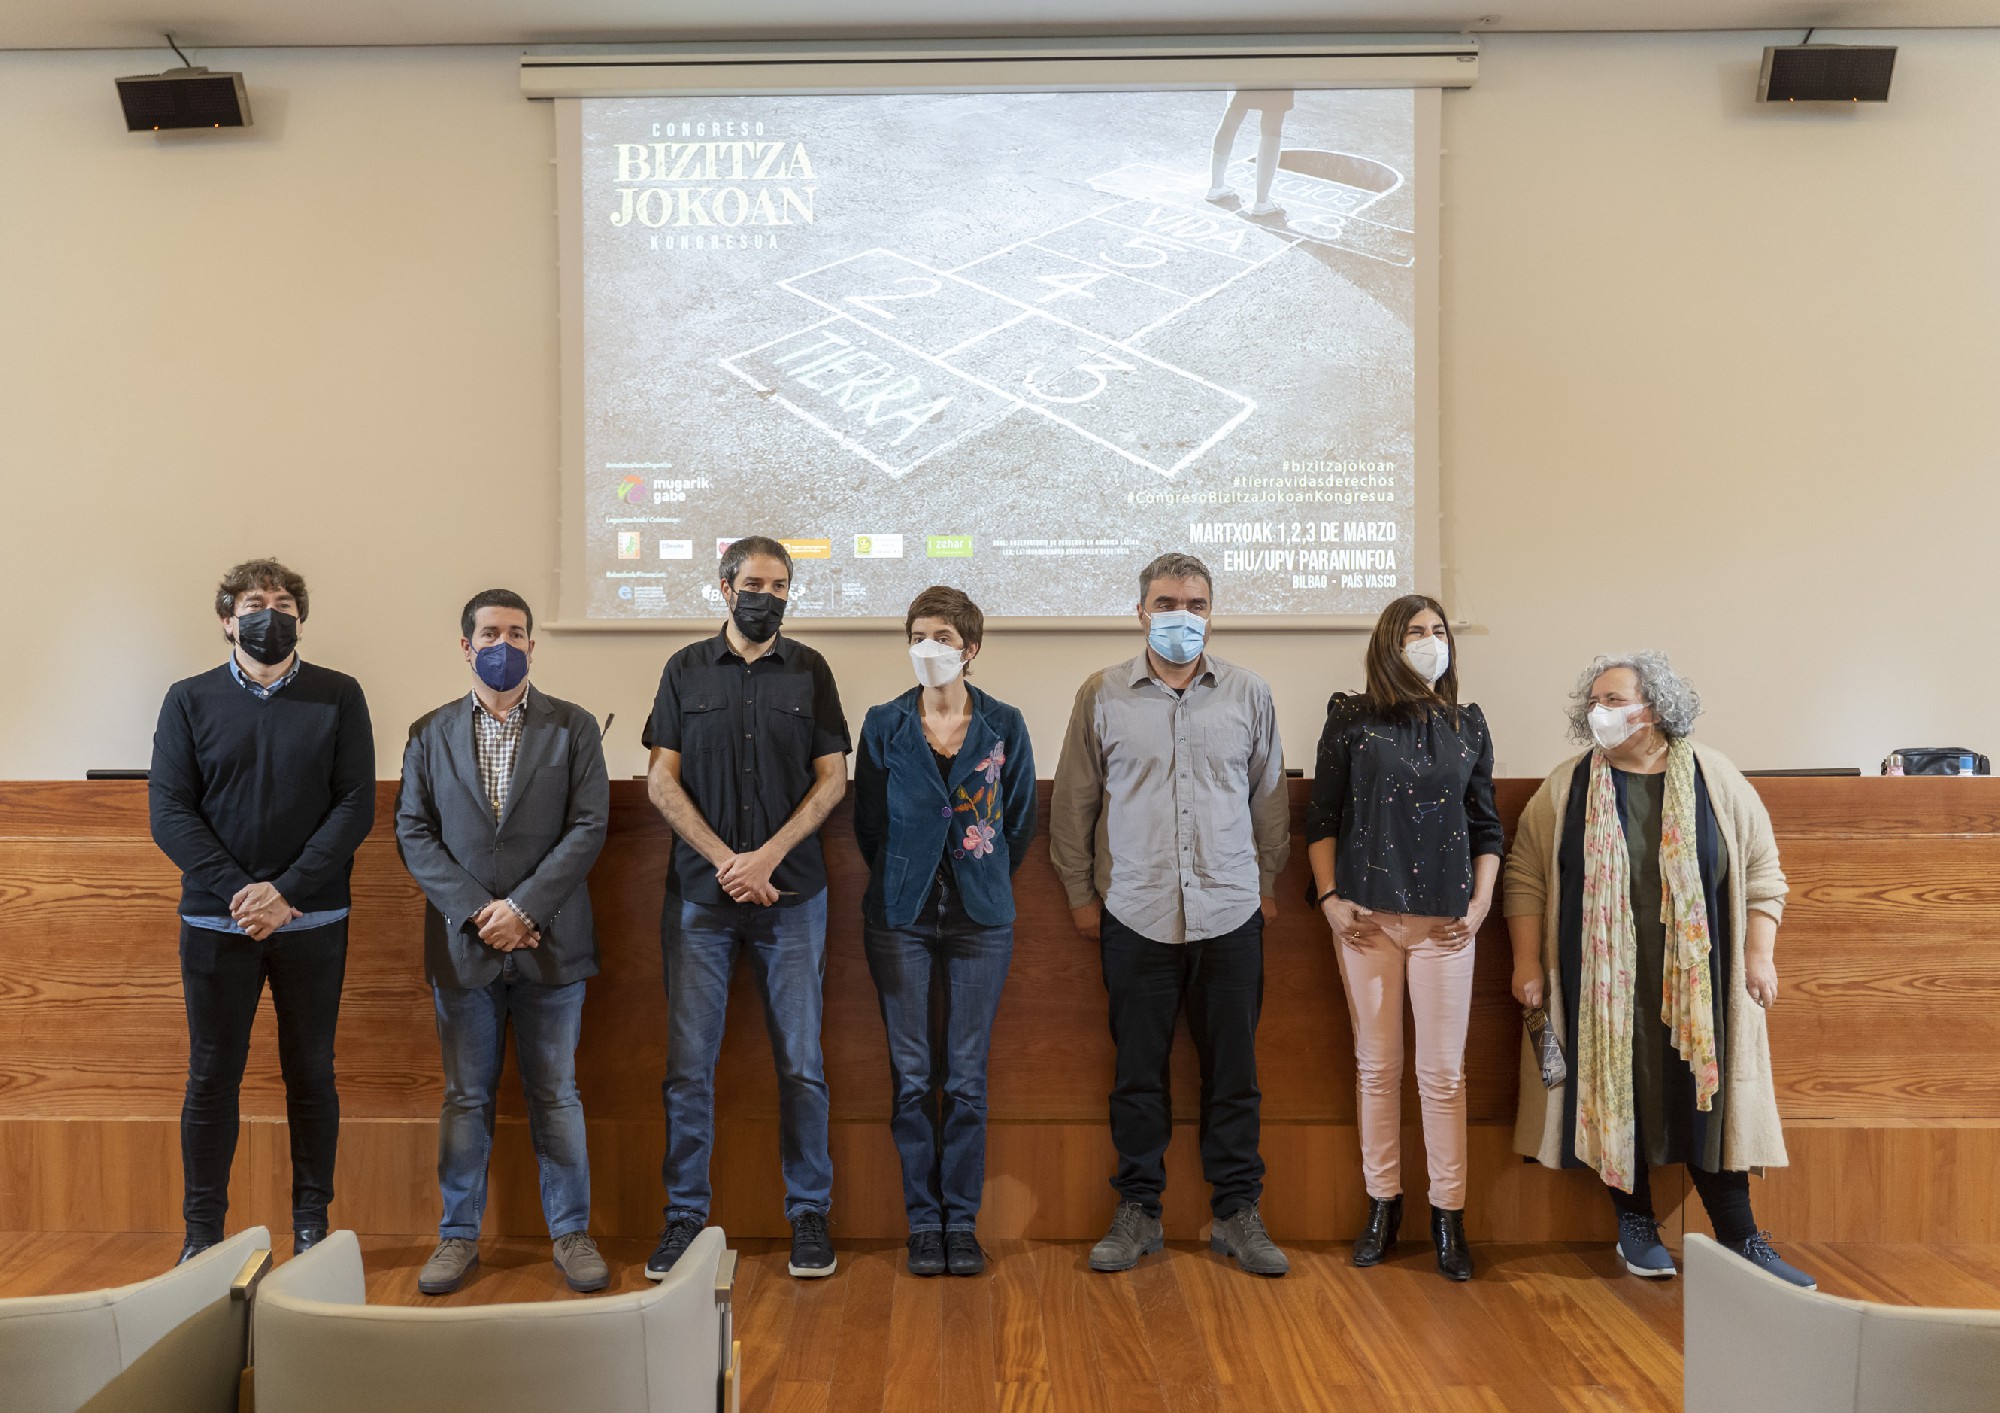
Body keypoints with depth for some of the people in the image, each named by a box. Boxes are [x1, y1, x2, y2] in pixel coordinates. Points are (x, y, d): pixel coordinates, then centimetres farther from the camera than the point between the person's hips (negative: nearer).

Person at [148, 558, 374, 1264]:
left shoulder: (338, 697, 3)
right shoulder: (189, 700, 5)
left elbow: (355, 806, -3)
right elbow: (169, 810, -2)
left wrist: (287, 891, -14)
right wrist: (237, 890, -14)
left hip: (312, 921, 0)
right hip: (216, 919, 1)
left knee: (311, 1074, 7)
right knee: (212, 1076, 6)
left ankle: (312, 1226, 19)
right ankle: (203, 1233, 18)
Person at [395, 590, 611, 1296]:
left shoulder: (573, 727, 3)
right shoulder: (429, 734, 8)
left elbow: (588, 828, -5)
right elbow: (414, 834, 2)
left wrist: (521, 907, -13)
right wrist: (476, 912, -10)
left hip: (548, 941, -1)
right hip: (463, 943, 1)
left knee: (555, 1096, 6)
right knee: (466, 1098, 10)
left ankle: (572, 1233, 18)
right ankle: (459, 1236, 23)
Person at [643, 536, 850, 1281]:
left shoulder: (809, 671, 7)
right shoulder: (686, 669, 7)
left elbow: (832, 778, 3)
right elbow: (661, 781, 2)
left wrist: (768, 856, -9)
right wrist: (725, 860, -8)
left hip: (791, 895, 0)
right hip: (700, 896, 0)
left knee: (801, 1064, 3)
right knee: (688, 1065, 2)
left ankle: (809, 1216, 16)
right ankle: (685, 1217, 16)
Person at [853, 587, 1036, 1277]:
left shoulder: (1004, 726, 2)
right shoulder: (884, 725, 2)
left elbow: (1020, 821, 10)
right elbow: (868, 821, 9)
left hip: (980, 916, 0)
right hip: (901, 917, 0)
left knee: (967, 1077, 2)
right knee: (913, 1076, 3)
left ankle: (962, 1221, 14)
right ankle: (922, 1220, 15)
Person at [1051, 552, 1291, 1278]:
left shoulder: (1248, 693, 5)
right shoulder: (1102, 695, 1)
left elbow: (1269, 797, 13)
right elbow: (1074, 801, 6)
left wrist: (1266, 884, 12)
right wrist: (1079, 891, 5)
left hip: (1230, 913, 1)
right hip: (1135, 913, -1)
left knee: (1233, 1071, 8)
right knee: (1138, 1069, 7)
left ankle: (1237, 1212, 21)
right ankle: (1138, 1211, 21)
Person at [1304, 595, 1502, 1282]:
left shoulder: (1468, 726, 10)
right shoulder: (1352, 719, 3)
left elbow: (1487, 827, 13)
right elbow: (1322, 818, 4)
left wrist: (1481, 902, 2)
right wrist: (1329, 898, -3)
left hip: (1445, 922, 1)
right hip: (1366, 917, -1)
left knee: (1443, 1072, 1)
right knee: (1376, 1066, 6)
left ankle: (1448, 1214, 13)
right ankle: (1383, 1205, 19)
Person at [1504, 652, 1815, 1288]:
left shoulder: (1716, 779, 3)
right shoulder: (1566, 788, 1)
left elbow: (1762, 872, 6)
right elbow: (1526, 878, 2)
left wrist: (1758, 955, 0)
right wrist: (1528, 962, -2)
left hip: (1694, 980, 0)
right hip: (1602, 981, 0)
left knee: (1707, 1096, 2)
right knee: (1615, 1094, 4)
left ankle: (1740, 1241, 13)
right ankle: (1636, 1226, 20)